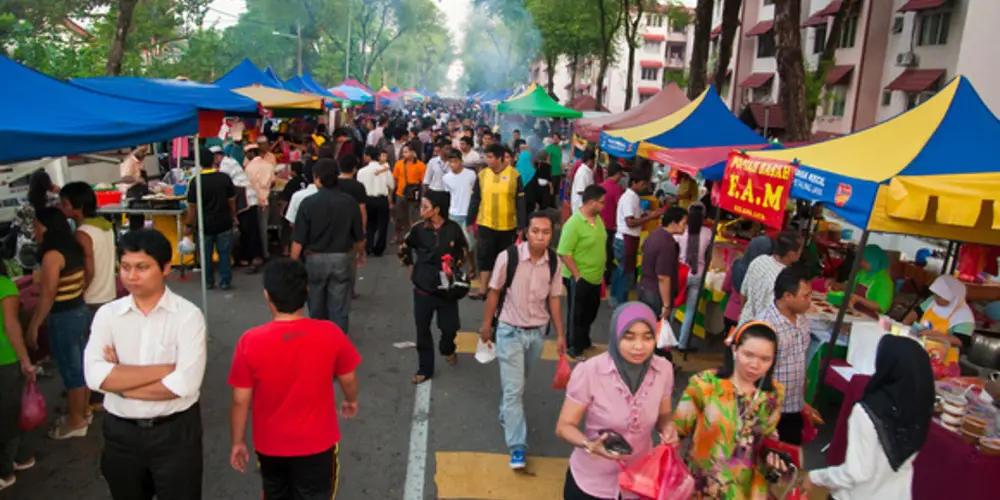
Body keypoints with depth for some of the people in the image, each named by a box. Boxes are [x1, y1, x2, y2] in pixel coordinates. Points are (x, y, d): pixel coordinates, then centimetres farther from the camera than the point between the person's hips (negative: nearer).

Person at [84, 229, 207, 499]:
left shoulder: (188, 315, -12)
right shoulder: (107, 314, -2)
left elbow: (185, 384, -22)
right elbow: (95, 376, -17)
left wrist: (121, 381, -14)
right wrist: (165, 368, -20)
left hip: (176, 431, -3)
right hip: (121, 432, 4)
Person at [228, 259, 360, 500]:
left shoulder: (250, 341, -21)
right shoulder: (330, 334, -20)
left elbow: (240, 400, -11)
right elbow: (348, 379, -3)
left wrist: (237, 441, 6)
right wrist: (351, 400, 19)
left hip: (270, 445, 1)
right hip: (317, 443, -1)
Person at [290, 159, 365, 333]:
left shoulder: (308, 203, -12)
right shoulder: (350, 202, -7)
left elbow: (298, 240, -11)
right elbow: (359, 236, 1)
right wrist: (361, 254, 21)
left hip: (315, 259, 0)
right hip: (342, 259, 0)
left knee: (317, 308, 19)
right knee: (339, 309, 6)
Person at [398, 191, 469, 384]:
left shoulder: (453, 229, -11)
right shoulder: (418, 229, -9)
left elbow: (463, 250, 8)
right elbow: (404, 248, 11)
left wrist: (456, 266, -3)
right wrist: (410, 266, 8)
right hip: (423, 287, 0)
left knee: (450, 327, 6)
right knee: (423, 330, 6)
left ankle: (447, 349, 41)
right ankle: (425, 369, 21)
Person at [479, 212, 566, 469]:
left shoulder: (553, 262, -9)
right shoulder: (508, 257, -20)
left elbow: (554, 299, 2)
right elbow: (494, 292, -6)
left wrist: (560, 334, 6)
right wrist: (487, 324, 2)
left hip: (537, 332, 4)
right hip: (510, 331, -4)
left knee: (519, 384, 21)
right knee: (513, 388, -5)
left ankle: (506, 414, 48)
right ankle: (517, 447, 2)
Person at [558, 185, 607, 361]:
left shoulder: (598, 218, 2)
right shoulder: (574, 223, -23)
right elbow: (564, 253, -23)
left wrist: (601, 270, 14)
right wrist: (577, 275, -20)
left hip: (595, 277, 8)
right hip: (580, 278, -8)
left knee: (591, 311, 23)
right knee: (577, 314, 9)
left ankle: (584, 341, 44)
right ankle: (575, 349, 25)